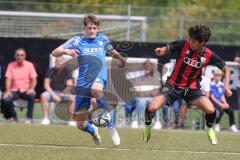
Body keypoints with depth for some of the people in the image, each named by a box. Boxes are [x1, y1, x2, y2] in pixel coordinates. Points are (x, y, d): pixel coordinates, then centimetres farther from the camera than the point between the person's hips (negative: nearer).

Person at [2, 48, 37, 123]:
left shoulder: (29, 65, 4)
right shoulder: (11, 65, 5)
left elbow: (34, 79, 1)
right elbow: (8, 79, -2)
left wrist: (31, 89, -19)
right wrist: (8, 90, -19)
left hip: (26, 91, -1)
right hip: (14, 91, 1)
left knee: (32, 95, -36)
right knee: (5, 99, -30)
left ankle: (29, 117, -24)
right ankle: (14, 116, -2)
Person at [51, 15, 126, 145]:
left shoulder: (102, 39, 14)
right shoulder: (77, 41, 9)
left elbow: (112, 51, 35)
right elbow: (54, 53, 3)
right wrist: (66, 51, -15)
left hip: (99, 77, -1)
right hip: (83, 82, 1)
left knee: (96, 89, -42)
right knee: (81, 125, 0)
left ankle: (110, 126, -25)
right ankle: (93, 131, 39)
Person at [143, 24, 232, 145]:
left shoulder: (209, 56, -11)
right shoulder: (184, 45, -15)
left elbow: (226, 69, 2)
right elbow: (166, 49, -5)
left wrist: (226, 85, -13)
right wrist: (161, 51, -29)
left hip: (192, 88, 1)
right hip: (174, 85, -1)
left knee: (211, 110, -18)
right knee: (152, 108, -19)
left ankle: (209, 130, 17)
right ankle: (147, 129, 15)